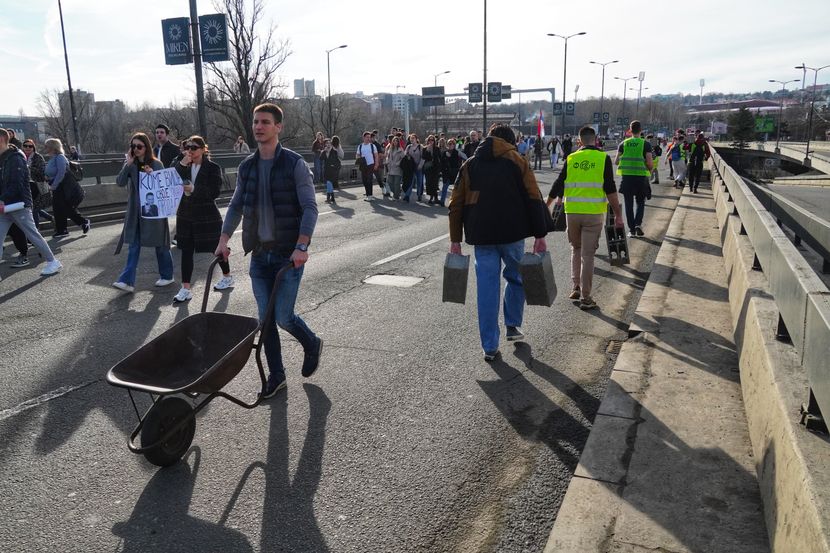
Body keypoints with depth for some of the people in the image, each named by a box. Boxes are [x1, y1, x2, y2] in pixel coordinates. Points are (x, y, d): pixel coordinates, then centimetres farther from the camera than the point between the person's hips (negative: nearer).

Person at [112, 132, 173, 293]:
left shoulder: (156, 164, -5)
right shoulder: (130, 165, 5)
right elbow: (120, 182, -6)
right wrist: (128, 165, -16)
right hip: (135, 211, 3)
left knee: (160, 244, 7)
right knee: (134, 246, 2)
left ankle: (167, 276, 23)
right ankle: (127, 281, -1)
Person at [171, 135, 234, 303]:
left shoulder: (213, 168, -8)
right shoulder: (183, 166, 7)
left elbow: (215, 192, -15)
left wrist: (194, 189, -24)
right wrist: (182, 164, -14)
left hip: (207, 216, -4)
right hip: (186, 215, 4)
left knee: (216, 248, 10)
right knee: (186, 251, 2)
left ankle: (227, 277, 33)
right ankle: (186, 288, 6)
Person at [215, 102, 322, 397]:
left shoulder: (295, 164, -8)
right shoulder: (246, 167, 9)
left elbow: (309, 207, -12)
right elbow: (236, 205, 16)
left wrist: (301, 246, -23)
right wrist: (224, 238, 5)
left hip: (289, 254, -5)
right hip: (259, 253, 5)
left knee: (283, 316, -5)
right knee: (265, 317, 7)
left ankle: (312, 345, 27)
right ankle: (276, 376, 21)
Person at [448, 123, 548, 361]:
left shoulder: (470, 164, 11)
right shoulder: (517, 161, 2)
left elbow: (456, 205, 8)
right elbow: (534, 200, -4)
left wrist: (455, 240, 11)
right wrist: (540, 236, -2)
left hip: (480, 236, 2)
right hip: (512, 233, -2)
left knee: (487, 286, 4)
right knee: (515, 277, 21)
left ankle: (489, 346, 6)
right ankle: (513, 326, 27)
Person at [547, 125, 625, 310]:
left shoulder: (571, 159, 5)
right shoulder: (603, 158, -2)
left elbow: (557, 186, 9)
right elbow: (610, 189, -6)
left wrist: (546, 206, 22)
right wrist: (618, 214, -1)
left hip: (572, 212, 2)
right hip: (594, 213, -2)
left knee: (576, 249, 21)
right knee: (587, 254, 1)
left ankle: (576, 287, 20)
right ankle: (585, 297, 5)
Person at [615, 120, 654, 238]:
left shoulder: (623, 143, 3)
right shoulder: (645, 144, -3)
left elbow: (616, 162, 2)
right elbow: (650, 163, -9)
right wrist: (650, 169, 13)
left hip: (626, 177, 1)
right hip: (641, 177, -1)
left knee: (629, 204, 8)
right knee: (640, 202, 14)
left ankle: (631, 230, 7)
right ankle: (638, 224, -6)